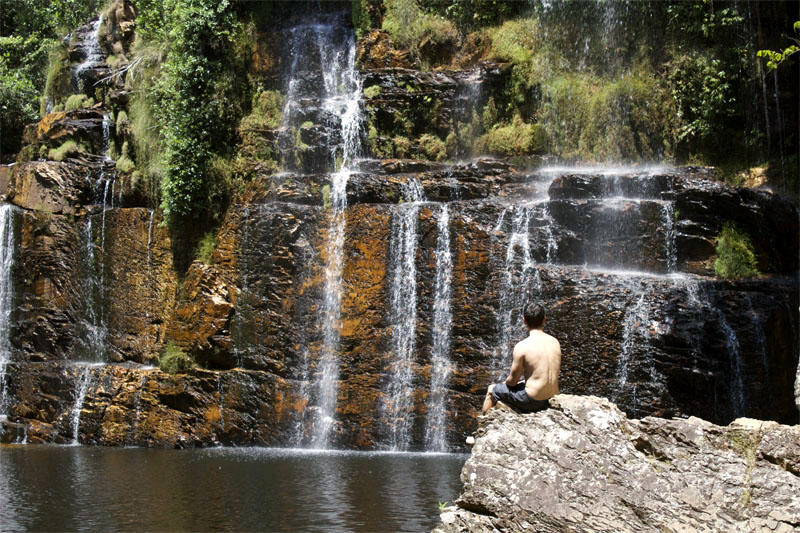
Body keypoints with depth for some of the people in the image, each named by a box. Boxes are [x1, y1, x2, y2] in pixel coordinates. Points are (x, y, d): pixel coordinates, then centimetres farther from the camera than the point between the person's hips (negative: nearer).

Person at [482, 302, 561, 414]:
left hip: (533, 401, -6)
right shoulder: (555, 342, 0)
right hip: (552, 399, 7)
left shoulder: (522, 346, -18)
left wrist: (505, 383, 13)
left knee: (492, 390, 17)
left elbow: (513, 380, -11)